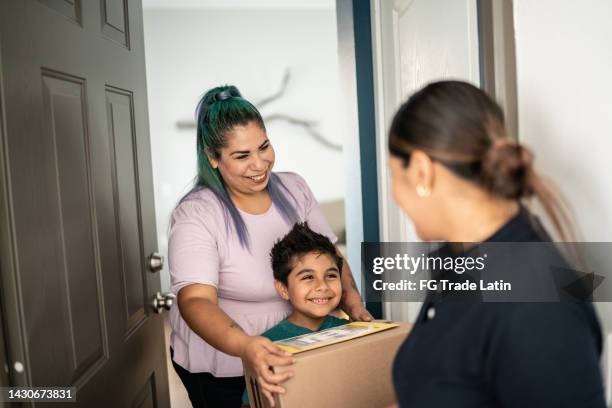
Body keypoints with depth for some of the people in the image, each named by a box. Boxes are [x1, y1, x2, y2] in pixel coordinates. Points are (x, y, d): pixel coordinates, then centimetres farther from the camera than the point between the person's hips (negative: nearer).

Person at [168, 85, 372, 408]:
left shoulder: (294, 188, -5)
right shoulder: (196, 215, -22)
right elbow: (196, 301, -32)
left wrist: (352, 303, -17)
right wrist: (245, 346, -49)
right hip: (220, 368, -4)